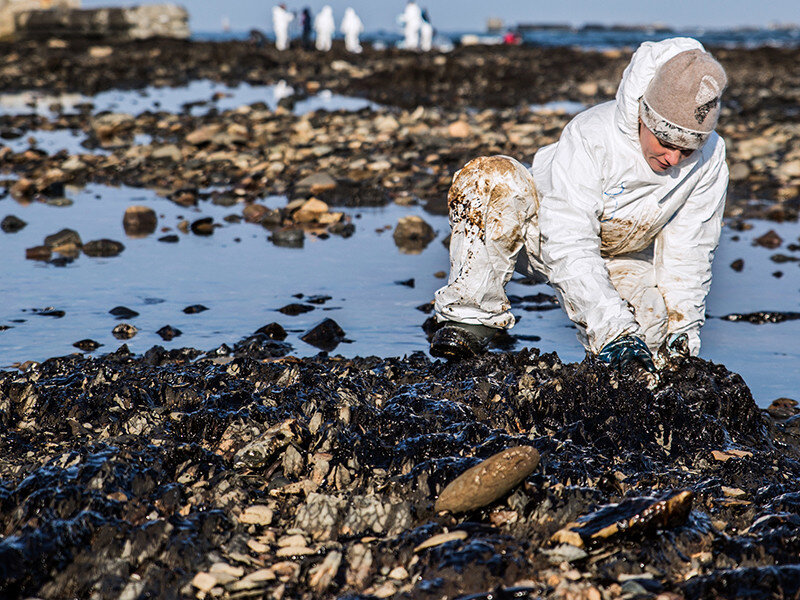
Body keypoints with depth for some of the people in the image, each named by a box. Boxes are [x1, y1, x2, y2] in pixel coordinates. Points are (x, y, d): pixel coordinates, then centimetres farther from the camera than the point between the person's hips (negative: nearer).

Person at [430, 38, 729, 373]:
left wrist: (682, 331, -18)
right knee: (493, 178, -35)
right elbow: (568, 247, -37)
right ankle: (472, 319, -27)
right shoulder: (589, 137, -33)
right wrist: (613, 329, -45)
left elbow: (687, 252, -11)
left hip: (621, 259, 3)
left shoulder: (709, 158, -21)